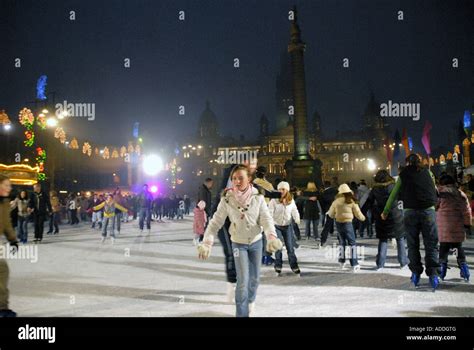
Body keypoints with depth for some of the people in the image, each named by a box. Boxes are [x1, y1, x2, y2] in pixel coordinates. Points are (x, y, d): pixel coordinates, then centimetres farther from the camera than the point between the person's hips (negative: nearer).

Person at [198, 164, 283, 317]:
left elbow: (266, 219, -20)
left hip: (256, 241, 2)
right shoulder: (227, 199, -17)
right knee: (243, 281, -8)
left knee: (255, 277, 17)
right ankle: (241, 313, 10)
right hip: (238, 243, -2)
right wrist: (207, 242, -29)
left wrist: (272, 237, -38)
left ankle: (251, 299, 48)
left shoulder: (257, 197, -15)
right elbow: (216, 222, -16)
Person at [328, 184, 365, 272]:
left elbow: (330, 214, 7)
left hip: (338, 223, 3)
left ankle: (342, 261, 24)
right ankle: (354, 264, 2)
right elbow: (358, 214, -1)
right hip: (347, 223, -3)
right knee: (352, 243, 6)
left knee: (342, 242, 20)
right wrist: (363, 218, 19)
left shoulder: (336, 201, 0)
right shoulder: (351, 202, -6)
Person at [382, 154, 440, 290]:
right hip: (429, 211, 0)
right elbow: (435, 190, 24)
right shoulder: (427, 172, 13)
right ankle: (433, 273, -7)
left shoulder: (403, 174, 11)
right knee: (431, 244, 2)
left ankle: (416, 273, 9)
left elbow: (393, 195, 13)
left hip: (410, 211, 0)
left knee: (413, 244, 9)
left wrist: (385, 211, 22)